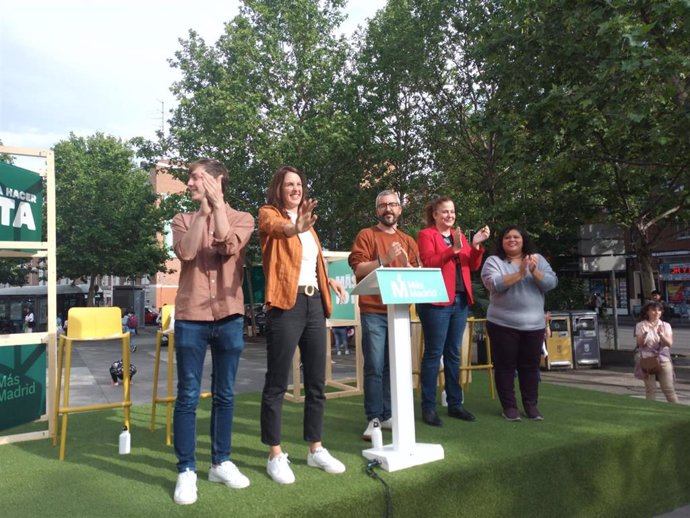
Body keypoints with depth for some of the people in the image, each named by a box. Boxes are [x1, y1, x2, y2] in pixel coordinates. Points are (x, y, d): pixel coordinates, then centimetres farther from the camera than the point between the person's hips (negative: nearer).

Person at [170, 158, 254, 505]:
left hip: (229, 316, 0)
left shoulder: (241, 219, 6)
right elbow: (185, 252, -12)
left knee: (225, 394, 10)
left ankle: (221, 463, 23)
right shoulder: (183, 220, 9)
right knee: (188, 396, 1)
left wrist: (218, 204, -13)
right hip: (190, 317, 0)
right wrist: (203, 210, -13)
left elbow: (228, 247, -15)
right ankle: (186, 471, 12)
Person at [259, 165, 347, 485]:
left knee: (317, 382, 11)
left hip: (314, 303, 7)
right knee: (277, 383, -1)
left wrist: (328, 280, 16)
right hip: (286, 305, -7)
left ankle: (316, 449, 23)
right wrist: (294, 228, -48)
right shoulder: (268, 215, -1)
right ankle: (275, 455, 11)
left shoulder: (307, 222, 20)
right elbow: (277, 228, -28)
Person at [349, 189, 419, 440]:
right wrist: (384, 260, -17)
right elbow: (358, 269, -7)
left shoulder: (408, 240, 16)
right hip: (373, 312, -4)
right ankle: (373, 418, 3)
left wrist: (406, 264, -8)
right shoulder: (366, 235, 3)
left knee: (394, 366, 8)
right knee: (374, 367, -4)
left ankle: (388, 415, 18)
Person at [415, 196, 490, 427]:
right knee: (434, 353, -5)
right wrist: (454, 249, -23)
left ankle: (455, 404, 20)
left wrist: (476, 245, -5)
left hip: (460, 301, 7)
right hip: (437, 302, -6)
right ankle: (428, 407, 2)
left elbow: (473, 266, 10)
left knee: (453, 354, 12)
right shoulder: (426, 235, -1)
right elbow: (429, 262, -16)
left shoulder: (459, 235, 18)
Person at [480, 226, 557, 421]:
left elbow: (551, 283, -3)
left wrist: (535, 272, -20)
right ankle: (509, 406, 13)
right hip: (503, 324, -2)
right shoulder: (493, 261, -1)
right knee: (505, 365, 3)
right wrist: (520, 274, -24)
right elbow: (495, 284, -17)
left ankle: (531, 406, 22)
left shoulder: (538, 259, 8)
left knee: (530, 366, 10)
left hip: (534, 324, 3)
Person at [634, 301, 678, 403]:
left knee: (669, 389, 1)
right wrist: (644, 334, -21)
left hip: (663, 359, 2)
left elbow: (669, 343, -2)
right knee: (650, 389, 0)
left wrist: (661, 335, -20)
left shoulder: (666, 325, 7)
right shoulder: (640, 325, 2)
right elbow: (640, 343, -3)